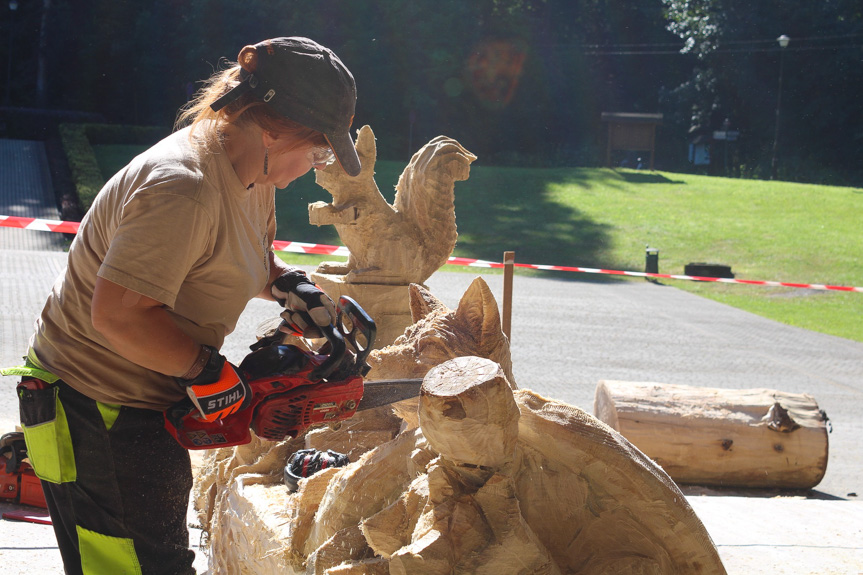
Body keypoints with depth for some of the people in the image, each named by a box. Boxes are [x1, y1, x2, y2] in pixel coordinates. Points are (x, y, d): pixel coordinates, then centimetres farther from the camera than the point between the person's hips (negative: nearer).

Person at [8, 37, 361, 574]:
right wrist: (208, 371, -23)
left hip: (150, 405, 10)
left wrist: (289, 284, 2)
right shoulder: (182, 190, -29)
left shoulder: (252, 171, 3)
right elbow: (118, 314, -33)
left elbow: (252, 255, 22)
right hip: (96, 413, -10)